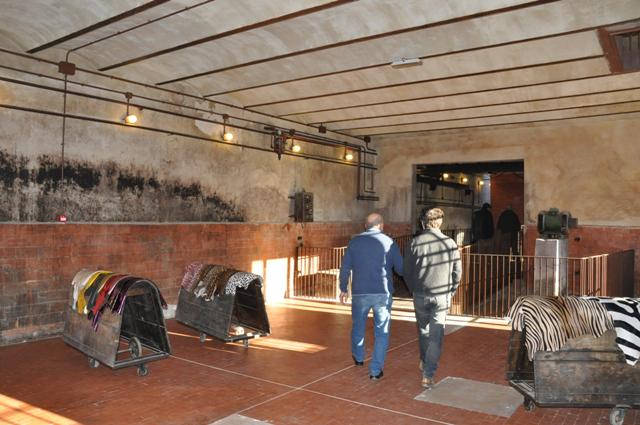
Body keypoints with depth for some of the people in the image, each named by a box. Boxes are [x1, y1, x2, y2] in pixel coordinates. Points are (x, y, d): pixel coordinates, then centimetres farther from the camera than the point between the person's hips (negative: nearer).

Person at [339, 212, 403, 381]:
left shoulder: (355, 241, 1)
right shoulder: (389, 242, -3)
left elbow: (345, 268, 2)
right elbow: (401, 269, -2)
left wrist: (343, 289, 12)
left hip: (360, 293, 2)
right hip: (383, 293, -2)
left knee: (358, 325, 23)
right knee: (381, 331, 9)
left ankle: (358, 357, 43)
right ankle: (376, 370, 9)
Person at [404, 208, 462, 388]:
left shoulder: (415, 243, -5)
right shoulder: (449, 243, -5)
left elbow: (407, 271, 0)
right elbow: (457, 272, 2)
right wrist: (451, 292, 15)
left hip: (420, 295, 1)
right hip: (442, 296, -1)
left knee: (423, 329, 22)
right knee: (436, 335, 4)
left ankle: (424, 362, 39)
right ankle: (428, 375, 2)